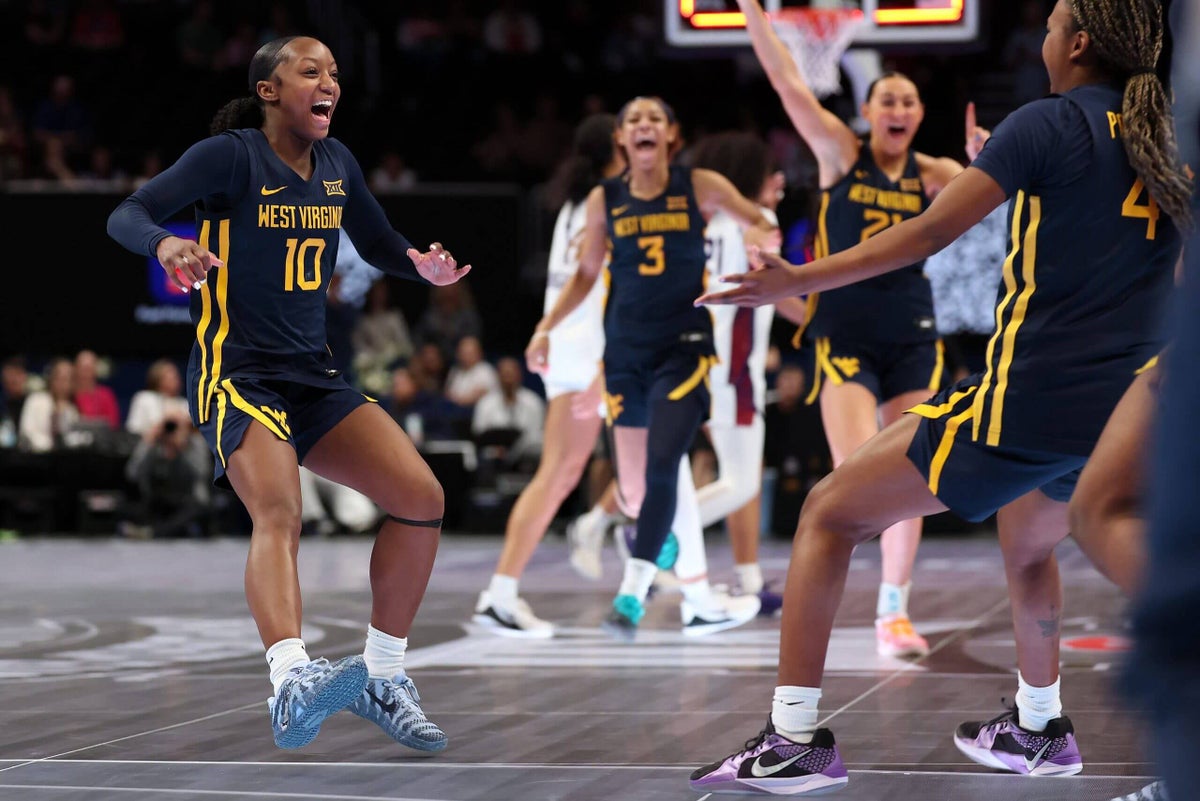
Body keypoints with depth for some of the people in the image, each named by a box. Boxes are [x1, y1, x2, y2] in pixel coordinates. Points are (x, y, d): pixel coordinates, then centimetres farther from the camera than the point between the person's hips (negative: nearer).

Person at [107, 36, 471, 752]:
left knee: (422, 497, -5)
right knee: (279, 513, -32)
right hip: (238, 376, -7)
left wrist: (425, 266, -1)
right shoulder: (231, 156, -9)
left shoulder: (337, 163, 10)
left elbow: (381, 245, 22)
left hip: (314, 379, 7)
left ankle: (382, 680, 8)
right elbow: (126, 216, -14)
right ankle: (293, 682, -54)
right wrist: (166, 243, -37)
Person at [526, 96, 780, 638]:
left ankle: (633, 592, -18)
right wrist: (547, 327, 6)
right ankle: (697, 591, 29)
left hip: (684, 345, -3)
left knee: (662, 466, -21)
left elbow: (759, 224, 7)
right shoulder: (604, 200, 5)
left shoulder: (700, 188, -2)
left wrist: (761, 238, -16)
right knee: (634, 492, 6)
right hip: (625, 350, 3)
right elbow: (586, 273, 15)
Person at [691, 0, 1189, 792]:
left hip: (1026, 401, -7)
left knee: (830, 514, 5)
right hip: (1121, 410, 7)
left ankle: (795, 738, -1)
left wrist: (798, 280, -5)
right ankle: (1039, 731, 47)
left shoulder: (1048, 123, -7)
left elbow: (928, 233, -10)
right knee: (1029, 544, 36)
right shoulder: (1165, 139, 11)